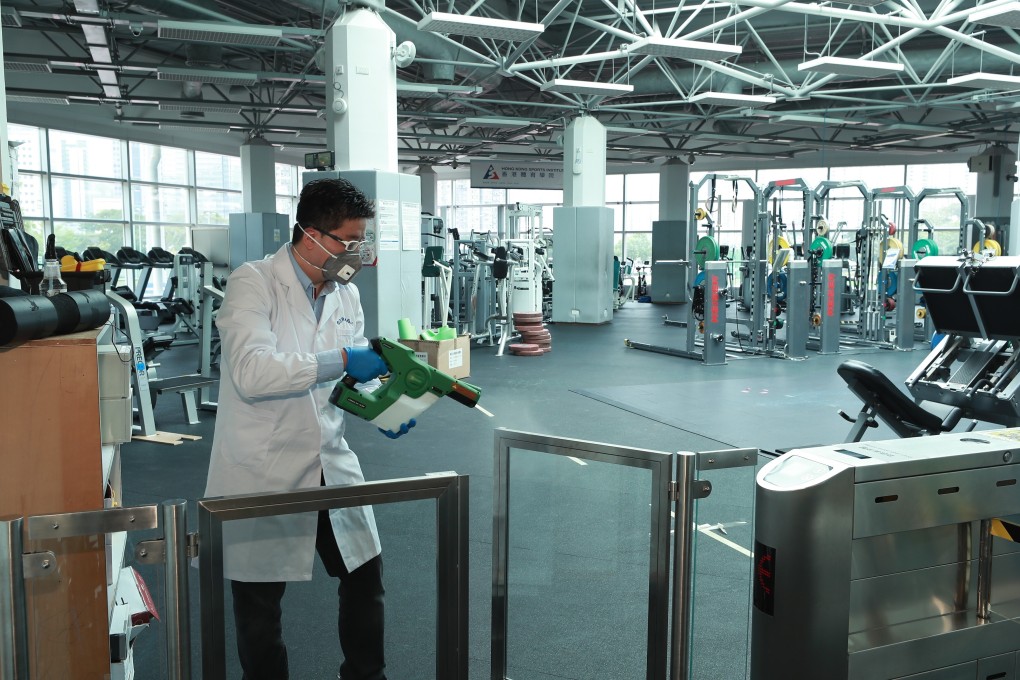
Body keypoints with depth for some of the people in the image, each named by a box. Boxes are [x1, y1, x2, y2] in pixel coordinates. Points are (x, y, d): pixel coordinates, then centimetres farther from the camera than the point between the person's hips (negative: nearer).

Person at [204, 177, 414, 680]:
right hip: (263, 471, -6)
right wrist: (341, 361, -27)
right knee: (260, 598, 9)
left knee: (366, 575, 15)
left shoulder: (346, 295, 7)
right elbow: (251, 371, -28)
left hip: (330, 464, 6)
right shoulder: (252, 283, -13)